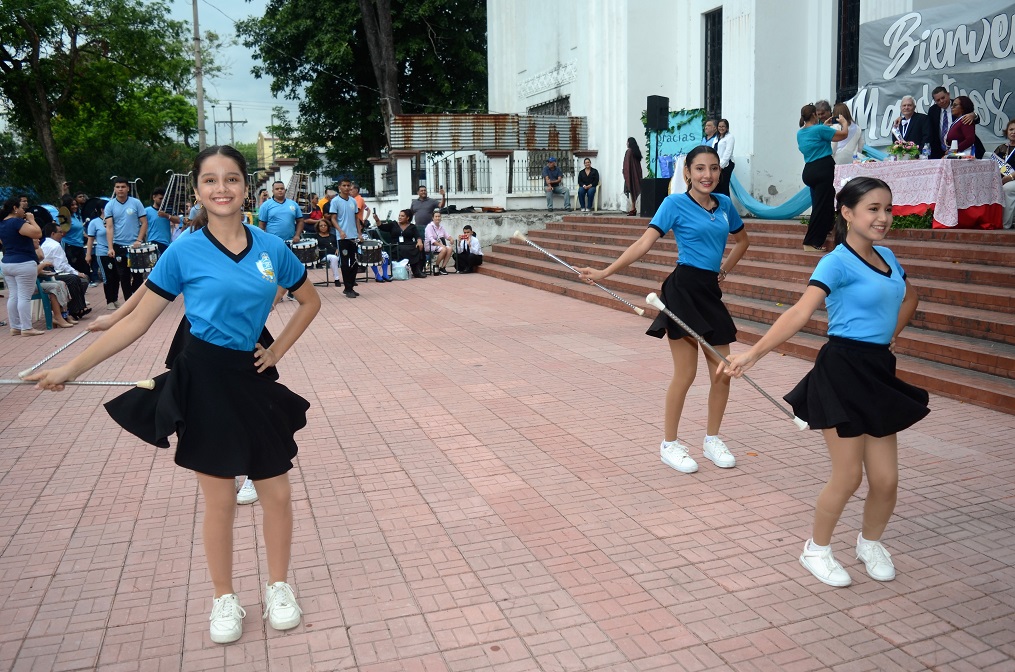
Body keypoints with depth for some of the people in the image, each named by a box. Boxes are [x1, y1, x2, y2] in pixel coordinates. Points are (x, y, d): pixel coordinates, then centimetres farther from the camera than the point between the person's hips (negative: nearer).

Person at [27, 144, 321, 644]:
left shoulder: (271, 248, 0)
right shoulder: (184, 251, -6)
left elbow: (310, 301, 15)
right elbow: (137, 321, -2)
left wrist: (279, 349, 4)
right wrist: (70, 369, -4)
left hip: (254, 378, 3)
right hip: (205, 380, -2)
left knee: (277, 493, 8)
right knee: (219, 500, 8)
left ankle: (278, 588, 30)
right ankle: (224, 599, 28)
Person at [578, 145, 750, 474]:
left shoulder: (725, 204, 10)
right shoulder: (675, 203, -5)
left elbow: (742, 240, 27)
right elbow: (644, 243, -13)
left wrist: (725, 268, 12)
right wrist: (604, 272, -21)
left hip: (711, 292, 6)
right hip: (683, 290, -6)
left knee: (722, 374, 8)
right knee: (685, 374, -3)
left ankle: (712, 440, 26)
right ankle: (669, 444, 14)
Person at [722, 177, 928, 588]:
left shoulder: (887, 257, 10)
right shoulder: (838, 262, -12)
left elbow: (908, 299, 30)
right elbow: (799, 314, -24)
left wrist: (890, 335, 15)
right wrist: (752, 354, -35)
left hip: (880, 373, 7)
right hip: (844, 372, -7)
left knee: (886, 480, 8)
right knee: (848, 476, -2)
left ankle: (870, 543, 36)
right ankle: (816, 550, 21)